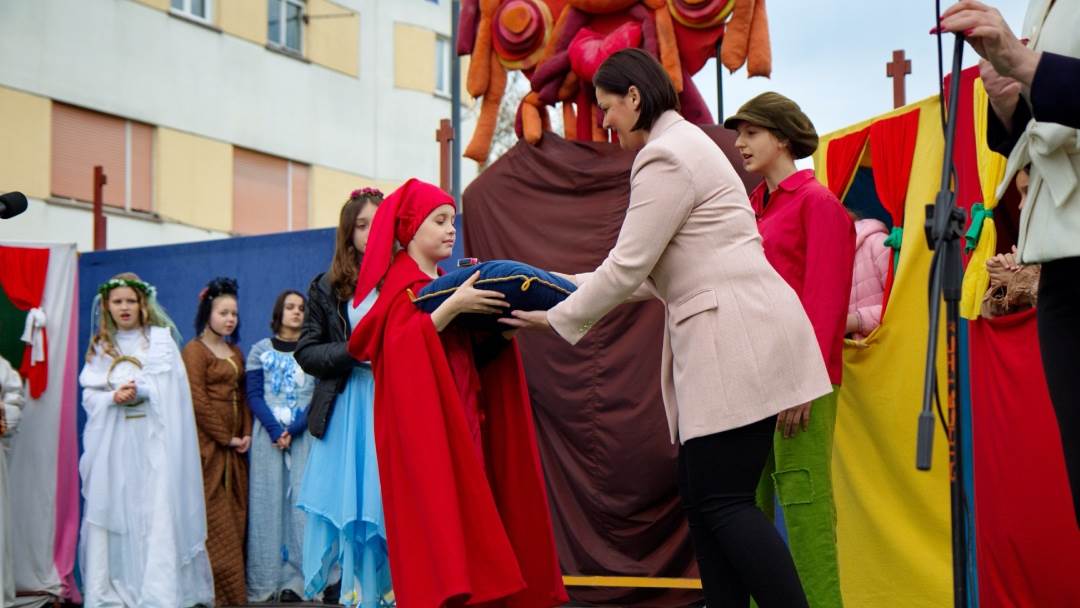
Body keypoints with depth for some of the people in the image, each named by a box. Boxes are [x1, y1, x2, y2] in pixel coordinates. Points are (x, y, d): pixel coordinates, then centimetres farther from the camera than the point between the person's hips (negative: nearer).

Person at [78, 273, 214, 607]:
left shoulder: (160, 337, 5)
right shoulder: (100, 346, 14)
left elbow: (166, 389, -4)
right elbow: (89, 395, 5)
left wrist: (138, 392, -18)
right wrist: (114, 397, -14)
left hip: (152, 438, -3)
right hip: (111, 441, 3)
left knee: (156, 513, -9)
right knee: (110, 512, 0)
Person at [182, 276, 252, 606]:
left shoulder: (235, 352, 18)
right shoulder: (194, 350, -4)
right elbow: (197, 402, -12)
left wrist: (246, 435, 2)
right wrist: (226, 438, -10)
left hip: (234, 448, 7)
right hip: (207, 446, -7)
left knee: (235, 520, 6)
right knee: (214, 523, -8)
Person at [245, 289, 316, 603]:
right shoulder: (260, 351, 9)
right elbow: (253, 396, 3)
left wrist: (294, 430, -12)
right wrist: (276, 430, -11)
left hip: (304, 434, 0)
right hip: (267, 434, 0)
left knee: (301, 501, -5)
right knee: (267, 503, -2)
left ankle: (296, 580, -3)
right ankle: (266, 581, -1)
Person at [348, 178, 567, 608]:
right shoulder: (399, 283, -2)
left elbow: (476, 355, 15)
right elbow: (401, 345, -20)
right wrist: (453, 306, -26)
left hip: (462, 417, 7)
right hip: (423, 423, -7)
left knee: (467, 513, 3)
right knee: (435, 513, -11)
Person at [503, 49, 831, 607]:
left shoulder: (666, 155, -10)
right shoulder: (683, 146, 22)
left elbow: (628, 268, -12)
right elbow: (648, 276, 22)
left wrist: (555, 318, 1)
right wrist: (565, 287, 20)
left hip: (737, 342, -10)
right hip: (719, 343, 10)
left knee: (722, 502, -10)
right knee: (702, 498, 7)